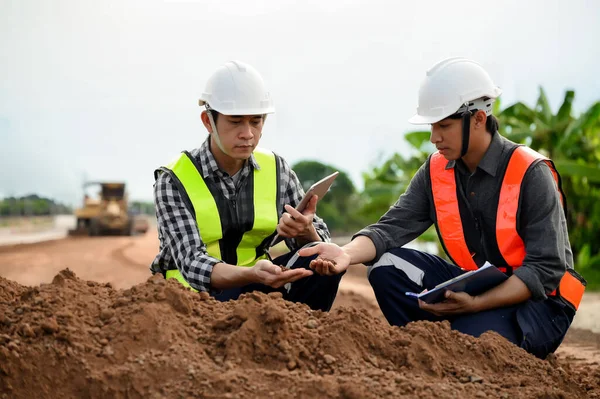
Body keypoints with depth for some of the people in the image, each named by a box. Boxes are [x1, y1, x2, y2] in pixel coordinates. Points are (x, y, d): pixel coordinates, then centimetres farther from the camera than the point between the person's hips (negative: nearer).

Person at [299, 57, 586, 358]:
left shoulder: (531, 174, -17)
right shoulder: (436, 171, 0)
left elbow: (545, 270, -21)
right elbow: (392, 227, -10)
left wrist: (476, 304, -33)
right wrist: (347, 254, -31)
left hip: (538, 298, -5)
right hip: (472, 285, 6)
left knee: (473, 334, -35)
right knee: (385, 266, -12)